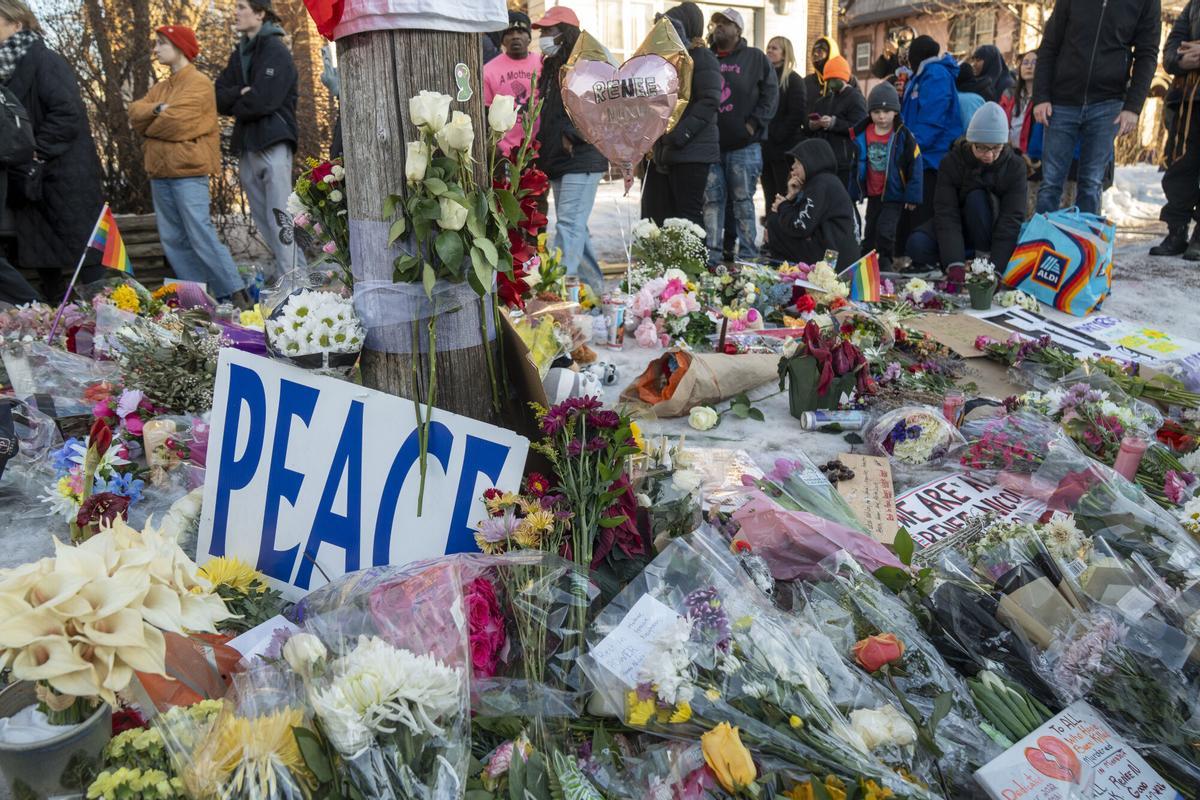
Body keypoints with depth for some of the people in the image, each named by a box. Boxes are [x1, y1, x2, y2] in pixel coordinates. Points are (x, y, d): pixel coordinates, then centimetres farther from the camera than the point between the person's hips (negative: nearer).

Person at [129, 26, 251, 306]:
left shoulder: (199, 83, -5)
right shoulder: (160, 88, 21)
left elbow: (176, 122, -14)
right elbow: (134, 113, 7)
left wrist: (149, 128, 3)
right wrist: (157, 109, -11)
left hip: (188, 173, -8)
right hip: (160, 173, 9)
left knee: (200, 235, -15)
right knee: (172, 239, 7)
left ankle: (236, 292, -13)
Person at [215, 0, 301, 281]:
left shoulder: (275, 50, -3)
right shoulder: (239, 54, 20)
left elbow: (262, 100, -14)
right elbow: (219, 97, 12)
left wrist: (236, 106, 3)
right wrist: (240, 94, -7)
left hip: (272, 142, -8)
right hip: (246, 145, 8)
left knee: (278, 216, -12)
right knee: (262, 216, 7)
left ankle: (291, 277, -12)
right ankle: (289, 270, 11)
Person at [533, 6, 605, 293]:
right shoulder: (550, 68, 18)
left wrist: (572, 133, -24)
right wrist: (541, 149, 12)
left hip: (581, 159, -9)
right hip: (557, 161, 9)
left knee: (569, 225, -14)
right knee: (576, 227, 12)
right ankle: (595, 285, 22)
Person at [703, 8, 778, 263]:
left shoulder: (755, 58, 6)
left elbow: (770, 94, 0)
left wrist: (753, 124, -10)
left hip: (744, 146, -3)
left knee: (743, 200, 1)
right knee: (712, 201, 2)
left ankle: (748, 258, 4)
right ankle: (712, 257, 5)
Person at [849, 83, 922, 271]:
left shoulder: (903, 136, -11)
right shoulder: (862, 135, 1)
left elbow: (915, 167, -9)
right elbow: (857, 166, 11)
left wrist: (913, 197, -12)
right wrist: (853, 194, 10)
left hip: (895, 195, -5)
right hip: (873, 195, 5)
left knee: (885, 231, -12)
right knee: (870, 232, 14)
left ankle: (885, 264, 3)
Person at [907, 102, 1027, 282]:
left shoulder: (1015, 166, -16)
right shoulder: (952, 161, -17)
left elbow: (1012, 219, -22)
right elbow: (945, 213, -26)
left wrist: (995, 268, -36)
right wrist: (954, 264, -40)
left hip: (993, 233, -1)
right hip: (957, 229, 1)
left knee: (977, 198, -31)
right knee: (917, 244, -28)